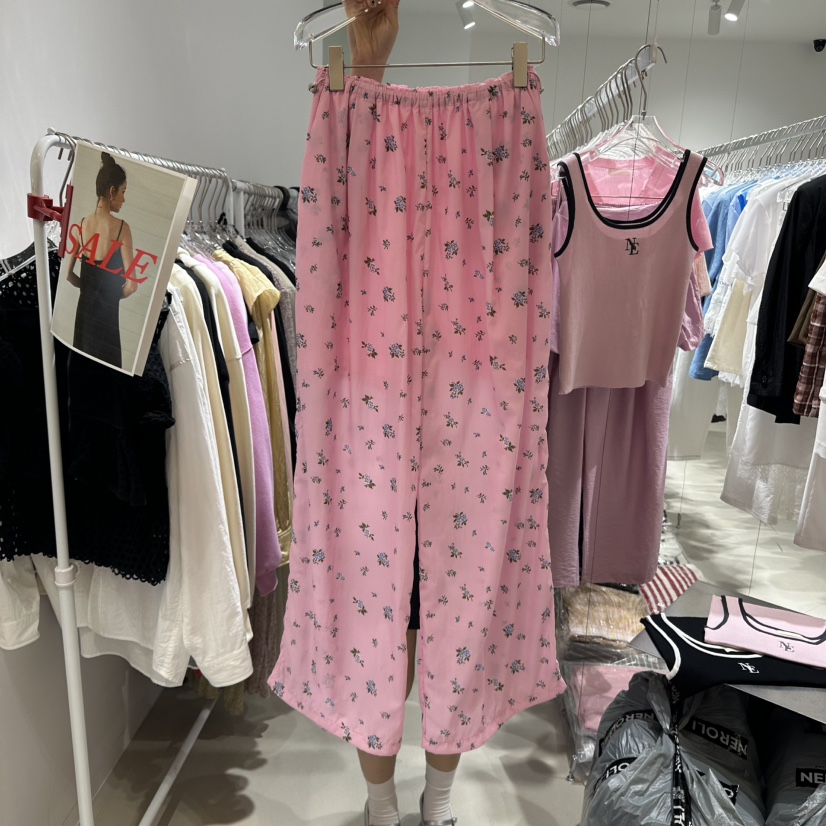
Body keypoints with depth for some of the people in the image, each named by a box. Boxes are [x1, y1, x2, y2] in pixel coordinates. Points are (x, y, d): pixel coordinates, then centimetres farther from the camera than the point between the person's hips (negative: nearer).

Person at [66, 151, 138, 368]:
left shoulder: (82, 224, 0)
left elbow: (68, 275, 4)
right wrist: (117, 294, 2)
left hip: (85, 306, 5)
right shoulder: (121, 227, -14)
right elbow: (132, 285, -17)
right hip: (107, 310, -5)